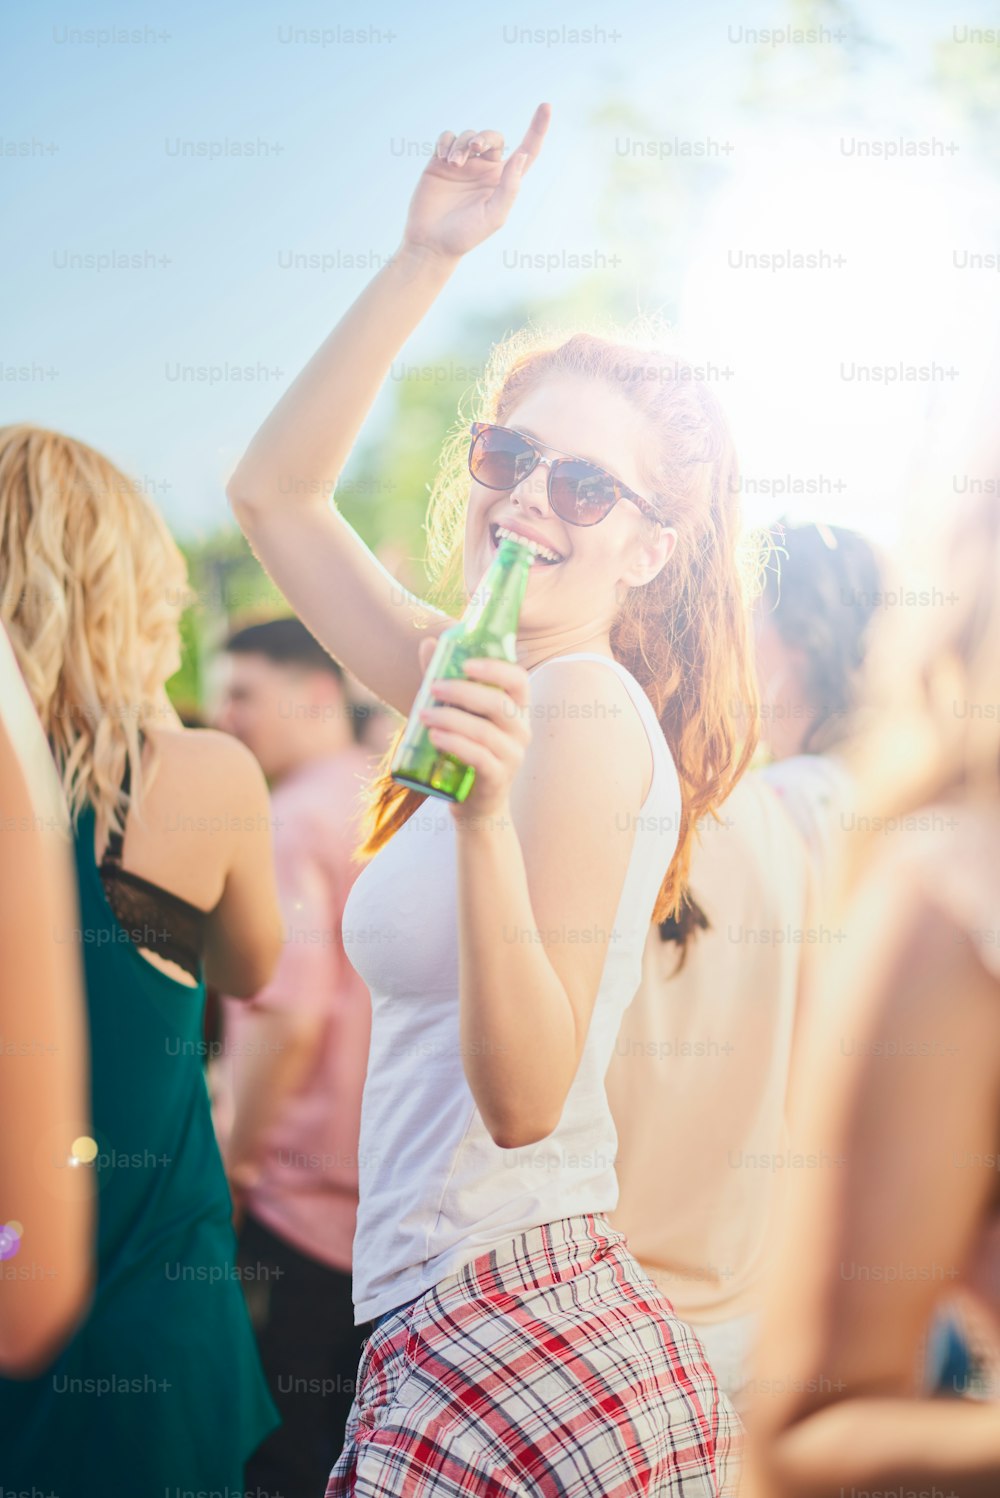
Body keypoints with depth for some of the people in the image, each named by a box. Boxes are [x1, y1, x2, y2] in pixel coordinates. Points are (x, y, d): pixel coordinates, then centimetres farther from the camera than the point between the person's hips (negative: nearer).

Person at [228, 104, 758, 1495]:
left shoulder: (588, 716, -15)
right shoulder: (486, 689, 9)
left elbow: (522, 1098, -21)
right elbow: (272, 490, 15)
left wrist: (485, 820, -35)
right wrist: (425, 260, 10)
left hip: (514, 1356, -8)